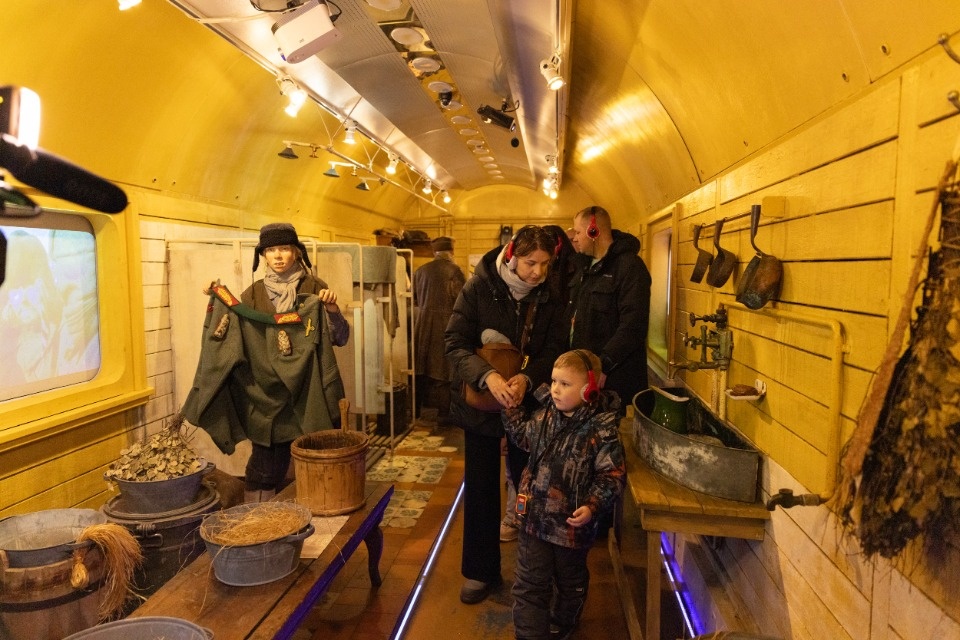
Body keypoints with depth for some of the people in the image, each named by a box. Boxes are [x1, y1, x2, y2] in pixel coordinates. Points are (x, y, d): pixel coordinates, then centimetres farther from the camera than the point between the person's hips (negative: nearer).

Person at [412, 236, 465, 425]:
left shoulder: (421, 271, 4)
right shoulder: (454, 270, -11)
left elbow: (414, 299, 11)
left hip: (424, 323, 5)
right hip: (446, 323, -5)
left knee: (422, 367, 15)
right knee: (443, 368, 3)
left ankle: (417, 408, 27)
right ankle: (443, 413, 9)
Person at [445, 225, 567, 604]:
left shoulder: (551, 298, -5)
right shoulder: (479, 288, -12)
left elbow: (554, 352, -8)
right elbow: (455, 343, -17)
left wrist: (527, 378, -29)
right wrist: (488, 377, -33)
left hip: (528, 403, 1)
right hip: (480, 402, -1)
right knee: (480, 488, 9)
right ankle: (481, 572, 26)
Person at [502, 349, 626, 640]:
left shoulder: (601, 429, -21)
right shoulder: (544, 416, -4)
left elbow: (613, 475, -17)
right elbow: (523, 436, 17)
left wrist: (592, 506, -27)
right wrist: (512, 406, 10)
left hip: (572, 523, -3)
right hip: (535, 518, 3)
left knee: (571, 583, 24)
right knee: (529, 584, 8)